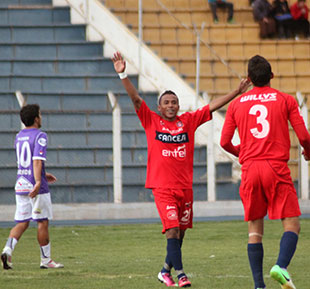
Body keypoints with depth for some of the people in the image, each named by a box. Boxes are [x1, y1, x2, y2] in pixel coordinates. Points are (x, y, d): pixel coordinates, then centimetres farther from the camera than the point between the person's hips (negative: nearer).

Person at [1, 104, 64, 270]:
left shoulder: (19, 137, 14)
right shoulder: (39, 136, -10)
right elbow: (37, 161, -22)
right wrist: (38, 182, -30)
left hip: (21, 186, 7)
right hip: (36, 187, -7)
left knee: (22, 223, 7)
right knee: (43, 222, 4)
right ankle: (45, 260, 10)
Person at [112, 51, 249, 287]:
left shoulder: (189, 121, 8)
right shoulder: (151, 121, 2)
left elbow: (213, 106, 10)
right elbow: (135, 98, -7)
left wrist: (237, 93, 9)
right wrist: (123, 75, -18)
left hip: (185, 186, 4)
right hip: (162, 186, -4)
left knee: (180, 232, 12)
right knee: (172, 229, -14)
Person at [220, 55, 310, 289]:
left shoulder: (236, 104, 10)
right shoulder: (286, 100, 3)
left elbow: (225, 142, 10)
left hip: (249, 169, 3)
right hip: (277, 168, -3)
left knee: (255, 231, 7)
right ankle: (281, 266, -25)